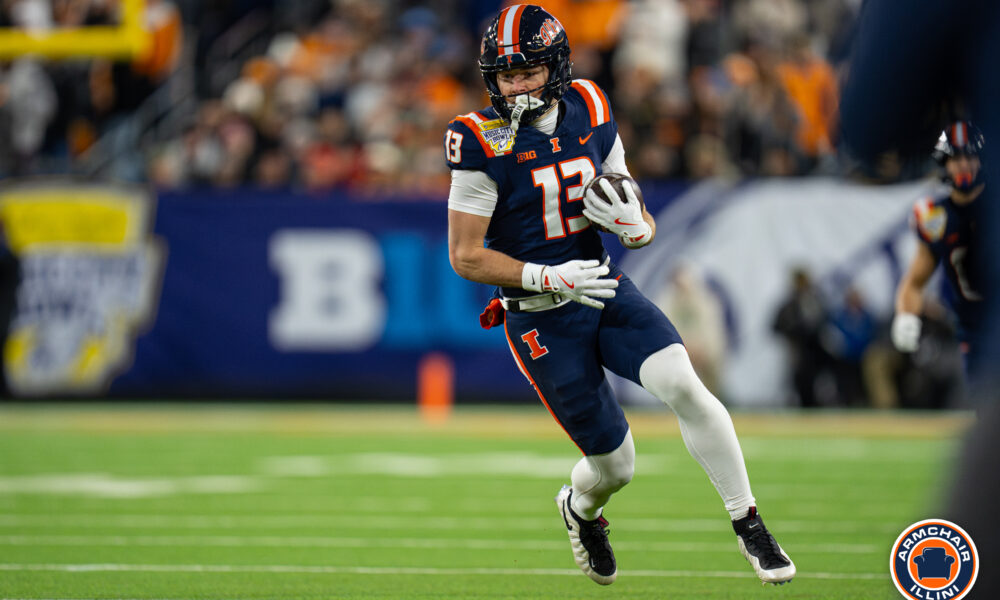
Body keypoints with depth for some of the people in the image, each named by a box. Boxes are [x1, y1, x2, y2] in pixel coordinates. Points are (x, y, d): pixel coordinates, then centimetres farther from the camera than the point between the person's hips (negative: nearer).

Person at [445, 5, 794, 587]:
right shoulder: (484, 142, -14)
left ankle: (748, 522, -8)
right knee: (615, 466, 1)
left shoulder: (590, 115, 0)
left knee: (682, 384, -22)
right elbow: (465, 256, -12)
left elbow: (641, 223, 11)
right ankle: (580, 508, 40)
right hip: (540, 317, -3)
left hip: (605, 284, 3)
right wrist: (548, 278, -23)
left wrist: (637, 225, -14)